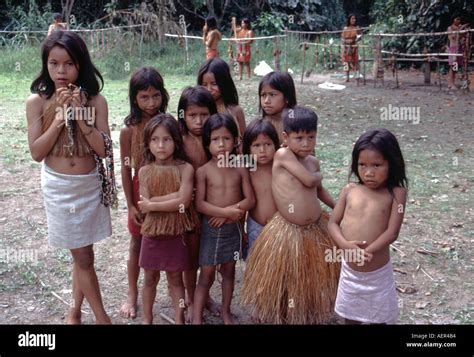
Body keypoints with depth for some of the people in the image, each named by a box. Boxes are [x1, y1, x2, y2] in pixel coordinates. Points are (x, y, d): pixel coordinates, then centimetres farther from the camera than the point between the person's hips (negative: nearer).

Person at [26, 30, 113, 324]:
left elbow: (104, 150, -12)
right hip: (58, 187, -1)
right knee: (84, 257, 5)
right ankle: (102, 318, 20)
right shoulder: (37, 102, -8)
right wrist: (60, 118, -19)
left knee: (81, 255, 14)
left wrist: (80, 116, -20)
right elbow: (36, 153, -11)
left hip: (90, 185, 2)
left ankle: (75, 311, 35)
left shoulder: (95, 100, -7)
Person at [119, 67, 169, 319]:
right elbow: (126, 169, -6)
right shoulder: (129, 130, -11)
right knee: (137, 244, 14)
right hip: (141, 191, -1)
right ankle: (132, 295, 31)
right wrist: (130, 205, -7)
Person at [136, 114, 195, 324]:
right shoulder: (144, 171, -4)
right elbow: (146, 204, -13)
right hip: (152, 233, 2)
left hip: (176, 233, -2)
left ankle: (179, 319, 26)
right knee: (150, 278, 16)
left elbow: (183, 202, -20)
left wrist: (152, 204, -17)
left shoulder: (185, 169, -10)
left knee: (175, 278, 13)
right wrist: (177, 195, -19)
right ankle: (147, 319, 33)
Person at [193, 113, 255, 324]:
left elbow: (250, 200, -6)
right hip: (211, 228, -2)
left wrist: (229, 212, -19)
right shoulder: (203, 171, -9)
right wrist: (226, 211, -24)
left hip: (233, 228, 3)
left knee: (229, 271, 16)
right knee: (206, 275, 3)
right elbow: (199, 204, -15)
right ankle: (196, 317, 13)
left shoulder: (240, 170, -2)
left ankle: (226, 311, 32)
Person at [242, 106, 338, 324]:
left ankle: (311, 317, 40)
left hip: (316, 230, 6)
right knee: (283, 282, 10)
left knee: (313, 281, 19)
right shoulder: (282, 155, -15)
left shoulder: (313, 161, 5)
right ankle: (280, 318, 32)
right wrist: (319, 175, 1)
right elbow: (309, 180, -20)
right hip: (288, 232, -6)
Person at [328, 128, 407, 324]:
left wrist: (365, 252, -24)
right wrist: (345, 244, -20)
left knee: (378, 318, 15)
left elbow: (392, 232, -15)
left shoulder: (396, 193, -10)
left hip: (378, 273, -3)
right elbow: (333, 223, -2)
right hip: (349, 270, 3)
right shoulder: (349, 190, -3)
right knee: (350, 316, 21)